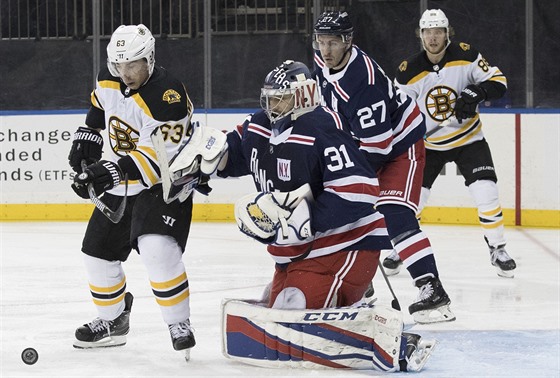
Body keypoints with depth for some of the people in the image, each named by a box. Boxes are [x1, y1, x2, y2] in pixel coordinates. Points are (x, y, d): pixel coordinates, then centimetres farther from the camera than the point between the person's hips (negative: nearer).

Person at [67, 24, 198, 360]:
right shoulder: (110, 80, -3)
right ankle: (113, 321, 34)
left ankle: (180, 325, -16)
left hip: (165, 183, -8)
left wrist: (119, 169, -41)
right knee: (98, 252, 13)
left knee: (157, 249, -28)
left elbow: (160, 155, -32)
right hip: (121, 185, 8)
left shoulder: (167, 96, -27)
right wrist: (88, 134, 13)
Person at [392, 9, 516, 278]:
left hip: (468, 139, -1)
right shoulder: (409, 72, -12)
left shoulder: (465, 55, -14)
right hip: (429, 144, 1)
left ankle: (498, 250, 3)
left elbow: (498, 81, -11)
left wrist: (476, 92, -30)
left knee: (486, 193, -14)